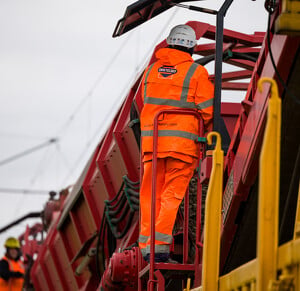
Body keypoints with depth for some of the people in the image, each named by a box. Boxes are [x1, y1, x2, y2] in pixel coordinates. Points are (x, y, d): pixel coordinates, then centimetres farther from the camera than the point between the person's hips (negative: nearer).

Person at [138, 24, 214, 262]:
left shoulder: (151, 70, 10)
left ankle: (147, 245, 9)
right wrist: (201, 126, 14)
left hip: (151, 139, 4)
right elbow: (207, 110, -4)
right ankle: (160, 244, -9)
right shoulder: (197, 73, -3)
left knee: (150, 194, 10)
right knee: (173, 194, -1)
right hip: (183, 141, -4)